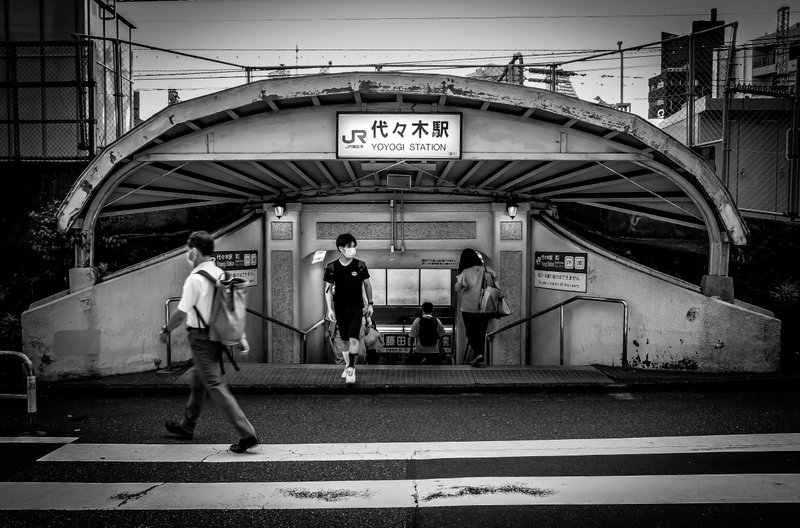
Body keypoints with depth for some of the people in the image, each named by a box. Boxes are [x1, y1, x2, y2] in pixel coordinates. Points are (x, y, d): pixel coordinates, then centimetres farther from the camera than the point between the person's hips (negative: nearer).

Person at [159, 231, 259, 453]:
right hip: (218, 335, 9)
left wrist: (166, 330, 2)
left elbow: (181, 312, -15)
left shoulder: (195, 279, -18)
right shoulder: (221, 274, 6)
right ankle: (187, 427, 40)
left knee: (216, 386, -7)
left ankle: (246, 434, -12)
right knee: (198, 381, 23)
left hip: (201, 338, -9)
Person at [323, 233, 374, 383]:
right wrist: (329, 309, -4)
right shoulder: (332, 267, -5)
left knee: (353, 338, -13)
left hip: (356, 308, -1)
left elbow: (367, 284, 6)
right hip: (340, 308, 1)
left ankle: (352, 368, -5)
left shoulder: (360, 265, -5)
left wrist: (370, 304, 6)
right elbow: (328, 289, 1)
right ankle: (347, 365, 28)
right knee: (344, 339, 11)